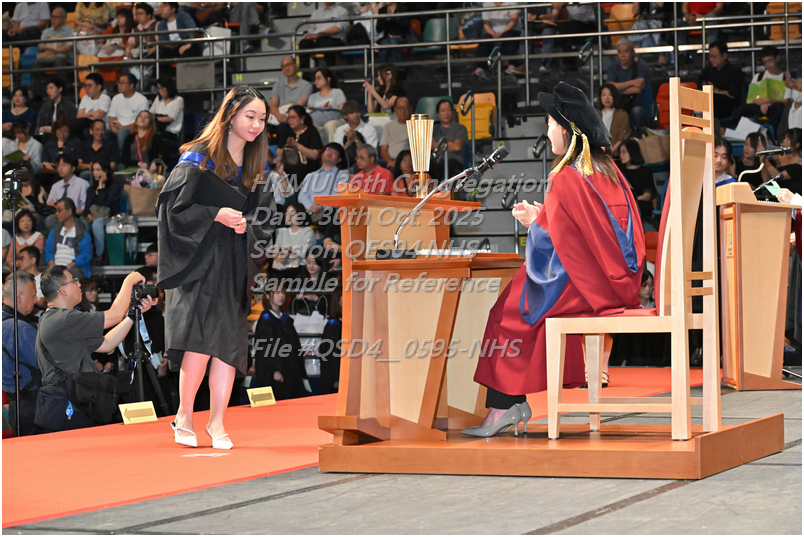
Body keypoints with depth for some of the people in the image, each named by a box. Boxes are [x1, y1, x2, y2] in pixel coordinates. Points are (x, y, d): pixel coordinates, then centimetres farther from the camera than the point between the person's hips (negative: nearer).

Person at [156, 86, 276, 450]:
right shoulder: (199, 157, -6)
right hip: (198, 260, -5)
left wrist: (247, 224, -5)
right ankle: (184, 416, 1)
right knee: (201, 340, -16)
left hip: (235, 265, 5)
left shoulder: (256, 166, 11)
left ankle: (217, 421, 8)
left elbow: (262, 218, 17)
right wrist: (216, 215, -18)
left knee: (230, 341, -1)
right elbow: (173, 205, -10)